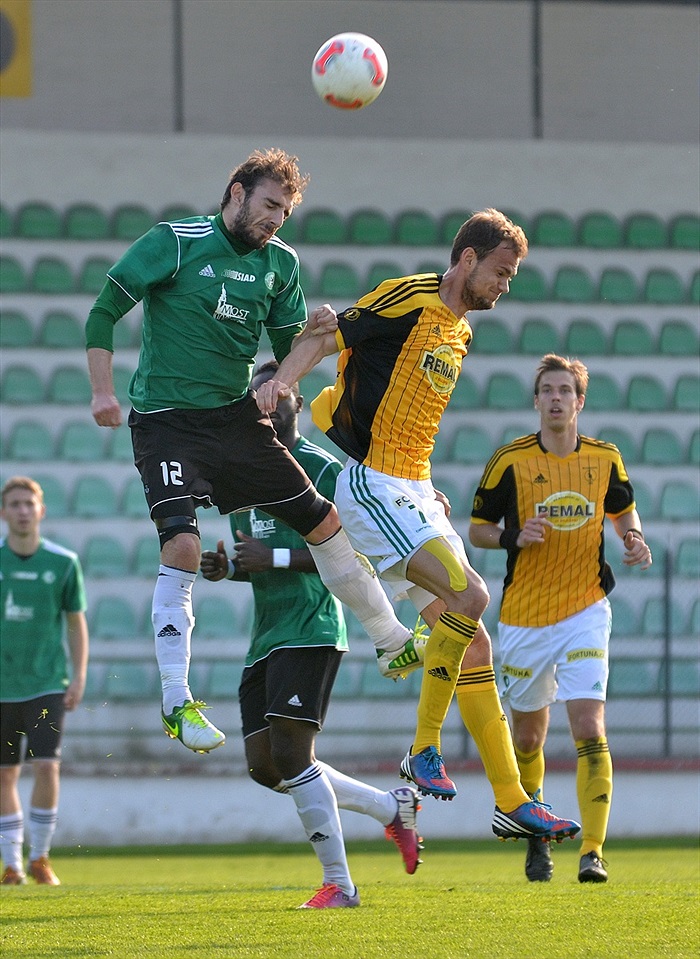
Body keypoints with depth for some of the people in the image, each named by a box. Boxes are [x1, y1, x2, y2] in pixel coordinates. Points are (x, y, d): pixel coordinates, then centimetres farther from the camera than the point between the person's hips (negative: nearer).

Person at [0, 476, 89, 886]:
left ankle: (40, 857, 3)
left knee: (47, 767, -12)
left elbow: (77, 622, 6)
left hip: (47, 684, -1)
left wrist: (79, 678, 0)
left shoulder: (63, 562, -1)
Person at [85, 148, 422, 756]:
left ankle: (393, 643, 24)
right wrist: (103, 391, -16)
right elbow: (104, 313, -6)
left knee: (324, 522, 7)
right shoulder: (174, 243, -8)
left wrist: (313, 336, -10)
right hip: (168, 423, -5)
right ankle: (177, 702, -15)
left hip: (238, 416, 6)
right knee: (182, 547, -20)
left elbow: (288, 348, 13)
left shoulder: (280, 264, 7)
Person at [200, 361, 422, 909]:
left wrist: (273, 558, -18)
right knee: (265, 765, 3)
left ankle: (339, 884, -6)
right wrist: (226, 567, 5)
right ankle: (393, 807, 20)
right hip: (266, 635, 9)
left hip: (309, 630, -9)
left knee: (290, 755, -16)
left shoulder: (320, 469, -7)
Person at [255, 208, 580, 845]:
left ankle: (512, 803, 7)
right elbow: (325, 340, -10)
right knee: (469, 595, -24)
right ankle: (424, 750, -12)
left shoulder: (460, 332, 19)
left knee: (472, 642, 5)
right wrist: (281, 379, -29)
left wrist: (428, 491, 19)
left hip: (412, 491, 9)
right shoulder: (408, 301, -8)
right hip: (369, 481, -9)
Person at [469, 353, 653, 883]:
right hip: (524, 617, 0)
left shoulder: (605, 459, 1)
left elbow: (623, 510, 19)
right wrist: (514, 537, -18)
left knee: (589, 730, -15)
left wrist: (634, 540, -3)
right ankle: (536, 836, 35)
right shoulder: (511, 460, -5)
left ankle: (593, 853, -16)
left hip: (584, 611, 0)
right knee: (529, 736, 12)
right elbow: (478, 528, 2)